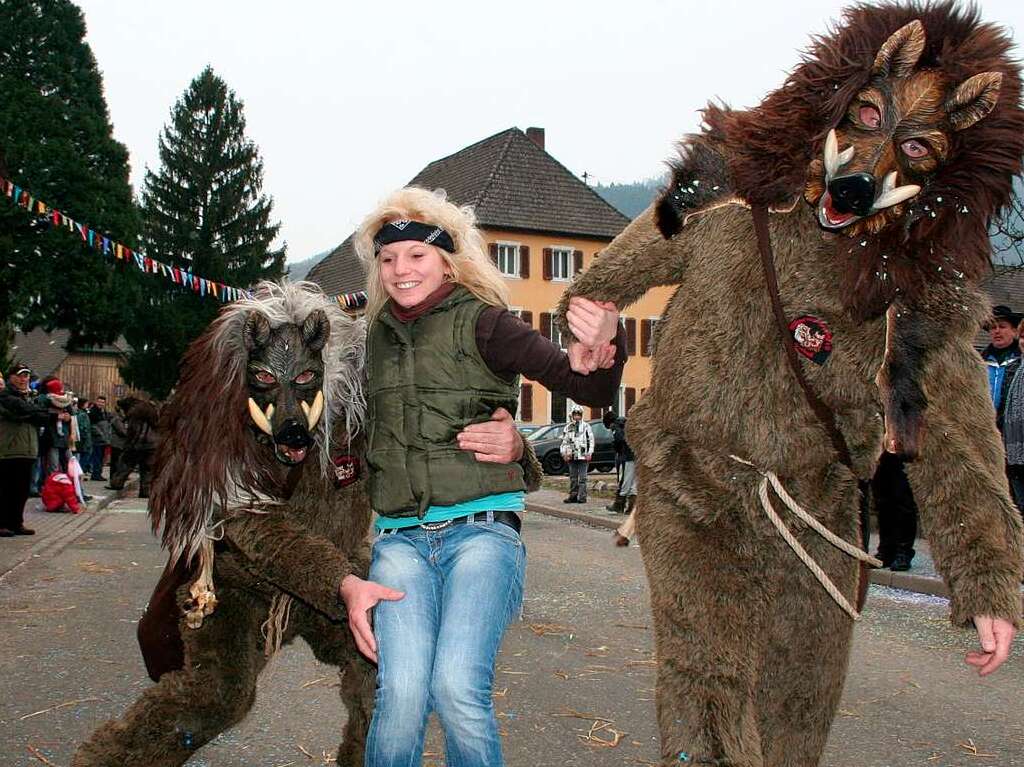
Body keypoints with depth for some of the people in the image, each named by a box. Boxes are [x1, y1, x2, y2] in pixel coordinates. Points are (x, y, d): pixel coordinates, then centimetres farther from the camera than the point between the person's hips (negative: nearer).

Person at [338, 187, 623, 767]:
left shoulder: (482, 322, 3)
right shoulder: (376, 337, 17)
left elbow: (590, 391, -8)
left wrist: (600, 346, -32)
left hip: (481, 527, -3)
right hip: (400, 538, 3)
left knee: (457, 686, -22)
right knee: (401, 692, -17)